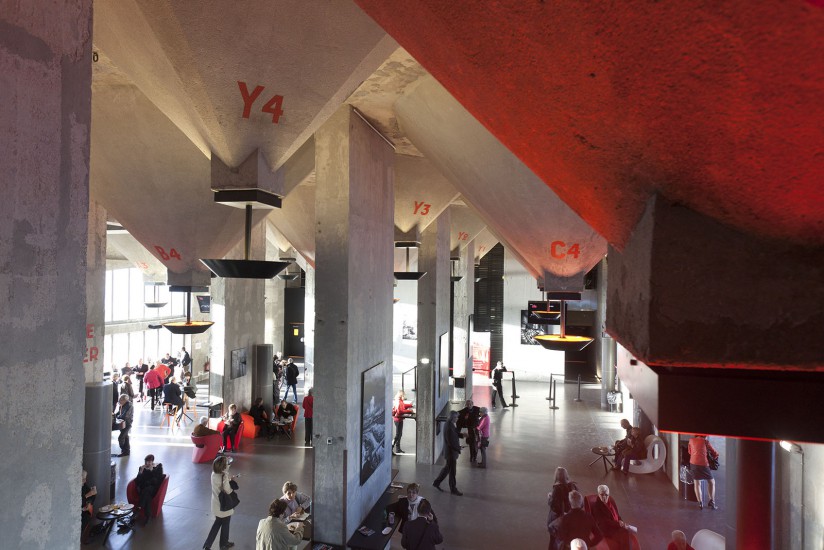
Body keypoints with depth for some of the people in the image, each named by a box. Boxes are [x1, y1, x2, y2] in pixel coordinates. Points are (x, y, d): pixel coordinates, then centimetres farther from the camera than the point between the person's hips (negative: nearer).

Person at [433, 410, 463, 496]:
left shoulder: (454, 425, 6)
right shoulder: (448, 427, -22)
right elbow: (449, 441, -22)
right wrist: (457, 449, -18)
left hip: (454, 450, 9)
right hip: (450, 451, -9)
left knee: (447, 468, 19)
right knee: (452, 470, 2)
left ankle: (436, 482, 31)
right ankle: (453, 489, 14)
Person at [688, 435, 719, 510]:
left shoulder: (691, 440, 14)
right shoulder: (705, 441, 6)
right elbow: (715, 454, 13)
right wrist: (713, 458, 32)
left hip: (693, 463, 3)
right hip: (703, 464, -3)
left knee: (697, 483, 8)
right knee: (711, 482, 16)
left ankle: (700, 503, 2)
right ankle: (711, 501, 10)